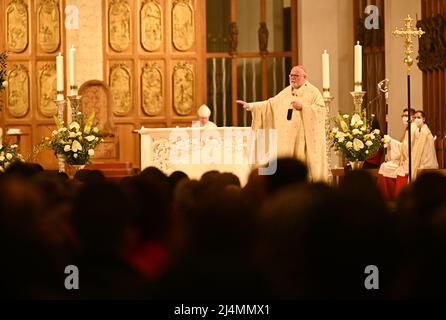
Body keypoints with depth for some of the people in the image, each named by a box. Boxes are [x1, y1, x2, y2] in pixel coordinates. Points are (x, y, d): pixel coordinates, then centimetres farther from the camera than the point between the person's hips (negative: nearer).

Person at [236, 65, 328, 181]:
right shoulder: (286, 92, 17)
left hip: (304, 138, -6)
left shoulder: (313, 92, -1)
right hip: (287, 138, 6)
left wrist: (303, 106, -18)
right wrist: (250, 106, 7)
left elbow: (321, 110, -11)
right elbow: (270, 104, 15)